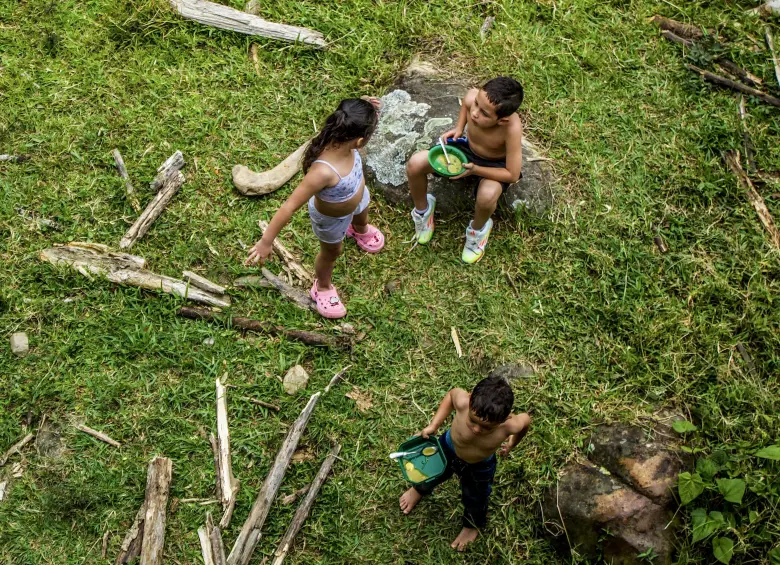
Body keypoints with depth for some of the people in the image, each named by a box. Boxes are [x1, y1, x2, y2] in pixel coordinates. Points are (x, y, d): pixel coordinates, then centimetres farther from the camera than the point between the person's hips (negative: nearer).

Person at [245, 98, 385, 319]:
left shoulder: (339, 140, -33)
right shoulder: (324, 172, -52)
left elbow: (349, 123, -5)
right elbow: (290, 206, -45)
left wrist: (365, 110, -25)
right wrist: (266, 241, -39)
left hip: (358, 197, 6)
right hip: (331, 218, -6)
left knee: (362, 218, 40)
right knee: (332, 252, 25)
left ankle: (359, 230, 79)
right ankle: (323, 287, 57)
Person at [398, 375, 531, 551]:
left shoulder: (511, 425, -42)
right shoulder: (463, 401, -43)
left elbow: (526, 420, -15)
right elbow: (451, 394, -17)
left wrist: (511, 444, 2)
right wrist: (433, 425, -19)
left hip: (480, 466, -1)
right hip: (449, 449, 1)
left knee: (474, 499, 26)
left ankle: (471, 525, 61)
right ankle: (419, 490, 69)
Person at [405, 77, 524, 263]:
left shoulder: (511, 128, -39)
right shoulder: (473, 97, -28)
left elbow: (512, 175, -29)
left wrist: (474, 169, -34)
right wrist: (459, 128, -13)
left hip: (495, 164, -4)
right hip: (467, 148, 4)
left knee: (487, 196, -38)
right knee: (415, 164, -17)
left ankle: (478, 229, -1)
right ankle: (422, 210, 13)